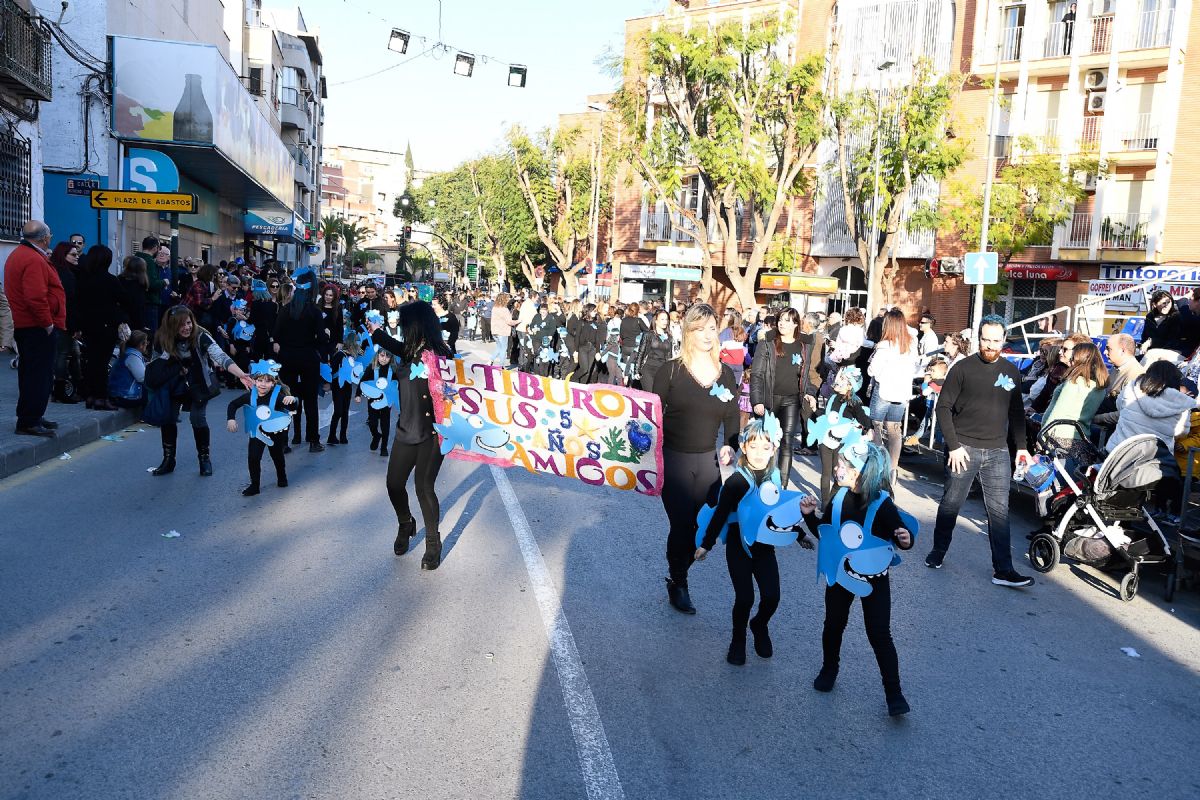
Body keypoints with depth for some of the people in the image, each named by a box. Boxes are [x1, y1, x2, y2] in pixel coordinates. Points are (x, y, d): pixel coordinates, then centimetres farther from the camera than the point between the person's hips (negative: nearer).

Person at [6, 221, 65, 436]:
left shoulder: (19, 254, 15)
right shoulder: (34, 260, -18)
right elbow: (36, 296, -25)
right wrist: (47, 322, -19)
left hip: (24, 326, 11)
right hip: (39, 328, -11)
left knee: (31, 372, 17)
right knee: (39, 375, -6)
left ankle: (32, 417, 26)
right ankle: (29, 422, -4)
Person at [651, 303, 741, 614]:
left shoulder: (726, 374, 5)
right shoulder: (671, 370, -5)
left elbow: (732, 419, 11)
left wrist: (730, 447, -5)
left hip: (708, 461, 3)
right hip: (674, 460, -3)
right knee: (681, 525, -1)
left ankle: (677, 576, 27)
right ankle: (678, 584, 21)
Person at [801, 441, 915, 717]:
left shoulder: (882, 504, -20)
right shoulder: (839, 498, -5)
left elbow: (901, 534, -15)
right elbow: (822, 532, 6)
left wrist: (906, 540, -37)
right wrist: (810, 514, -10)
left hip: (874, 579, -5)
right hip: (840, 575, 5)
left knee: (879, 635, -1)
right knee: (833, 625, 18)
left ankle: (894, 693, 11)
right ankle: (829, 670, 42)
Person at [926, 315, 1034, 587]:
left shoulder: (1011, 372, 9)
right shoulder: (963, 369, -3)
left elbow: (1016, 412, 18)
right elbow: (943, 407, -5)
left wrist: (1021, 446, 9)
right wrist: (953, 445, -11)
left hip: (998, 451, 3)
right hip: (964, 448, -3)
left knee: (999, 510, 0)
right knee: (951, 504, 7)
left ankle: (1003, 570, 3)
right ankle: (938, 552, 26)